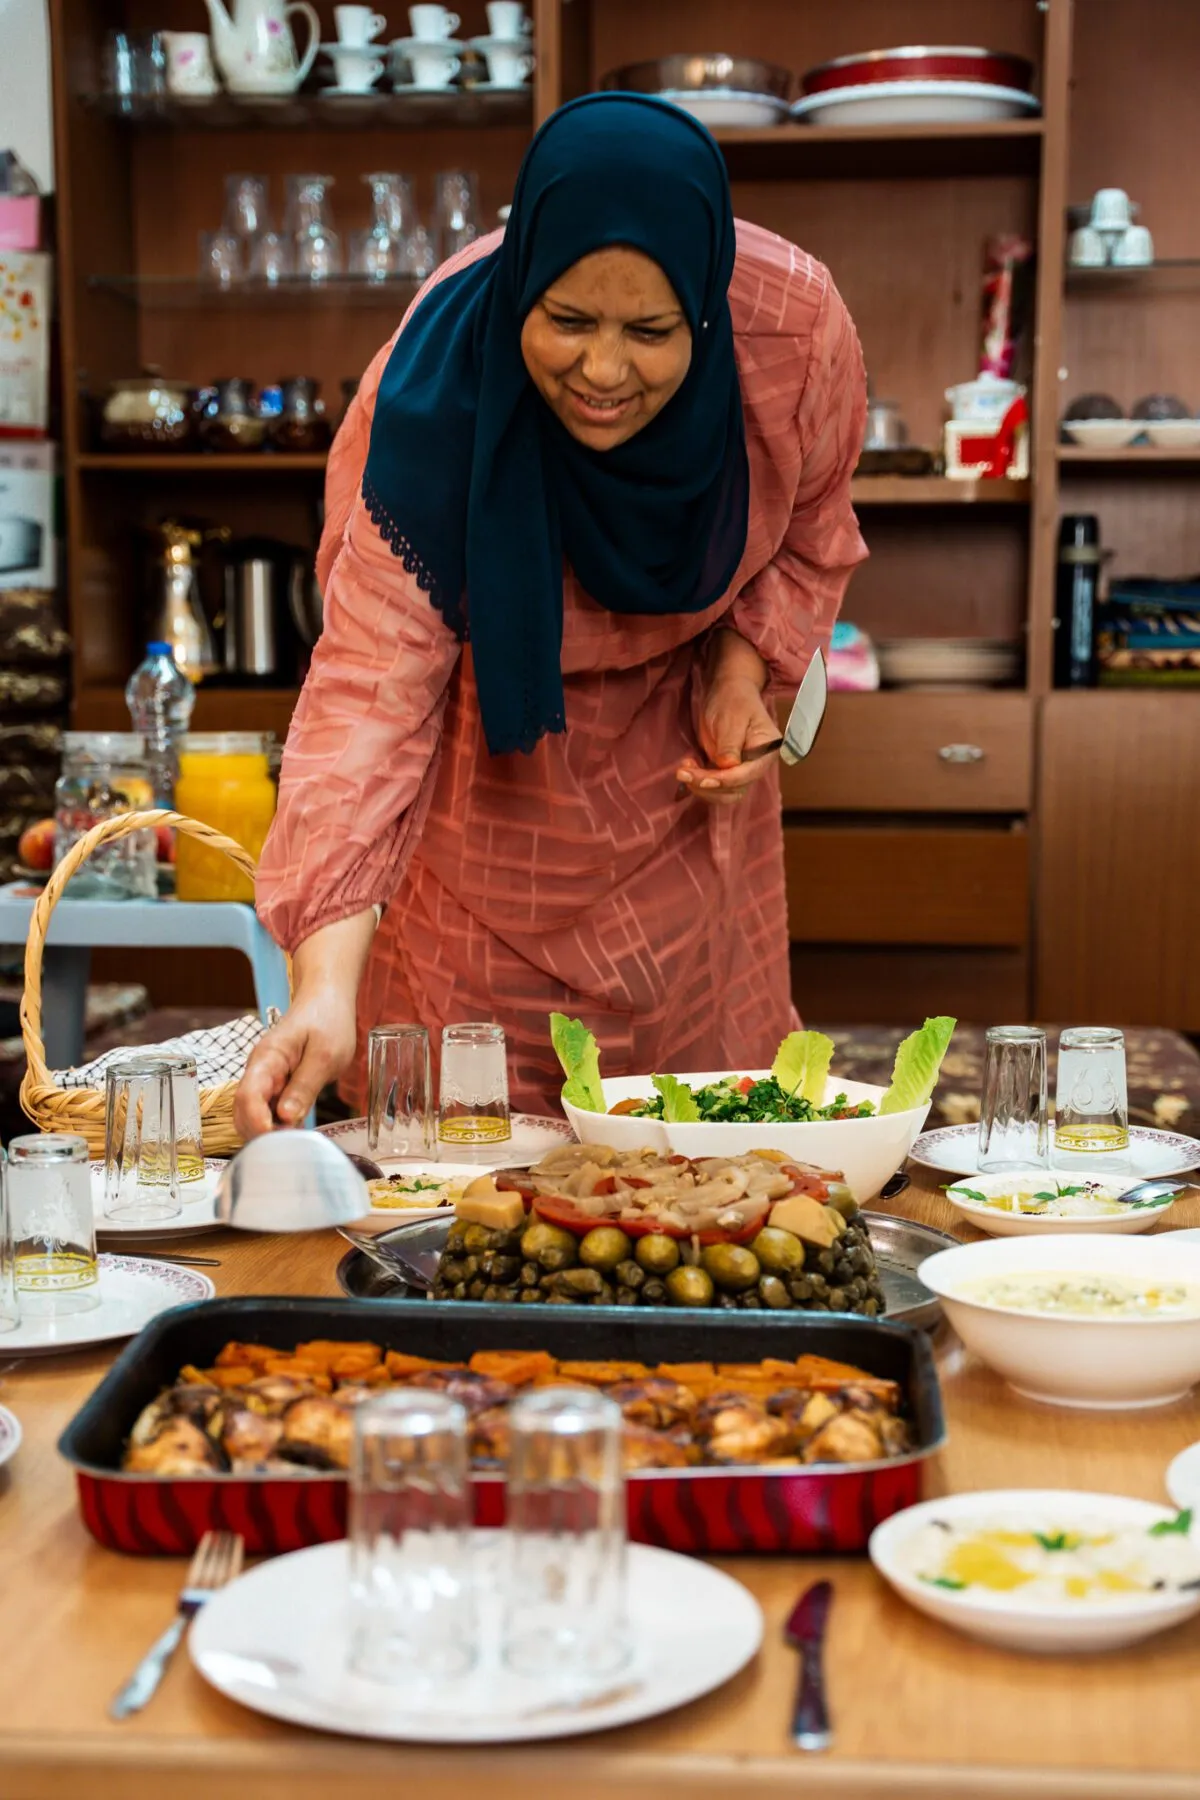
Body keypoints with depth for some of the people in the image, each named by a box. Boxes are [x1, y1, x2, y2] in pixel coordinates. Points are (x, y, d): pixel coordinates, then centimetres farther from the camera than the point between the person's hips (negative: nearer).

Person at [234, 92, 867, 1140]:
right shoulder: (431, 395, -35)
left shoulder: (796, 325, -26)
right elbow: (371, 686, -38)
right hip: (488, 768, -2)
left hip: (679, 765, 3)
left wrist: (743, 671, -20)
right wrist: (324, 988, -48)